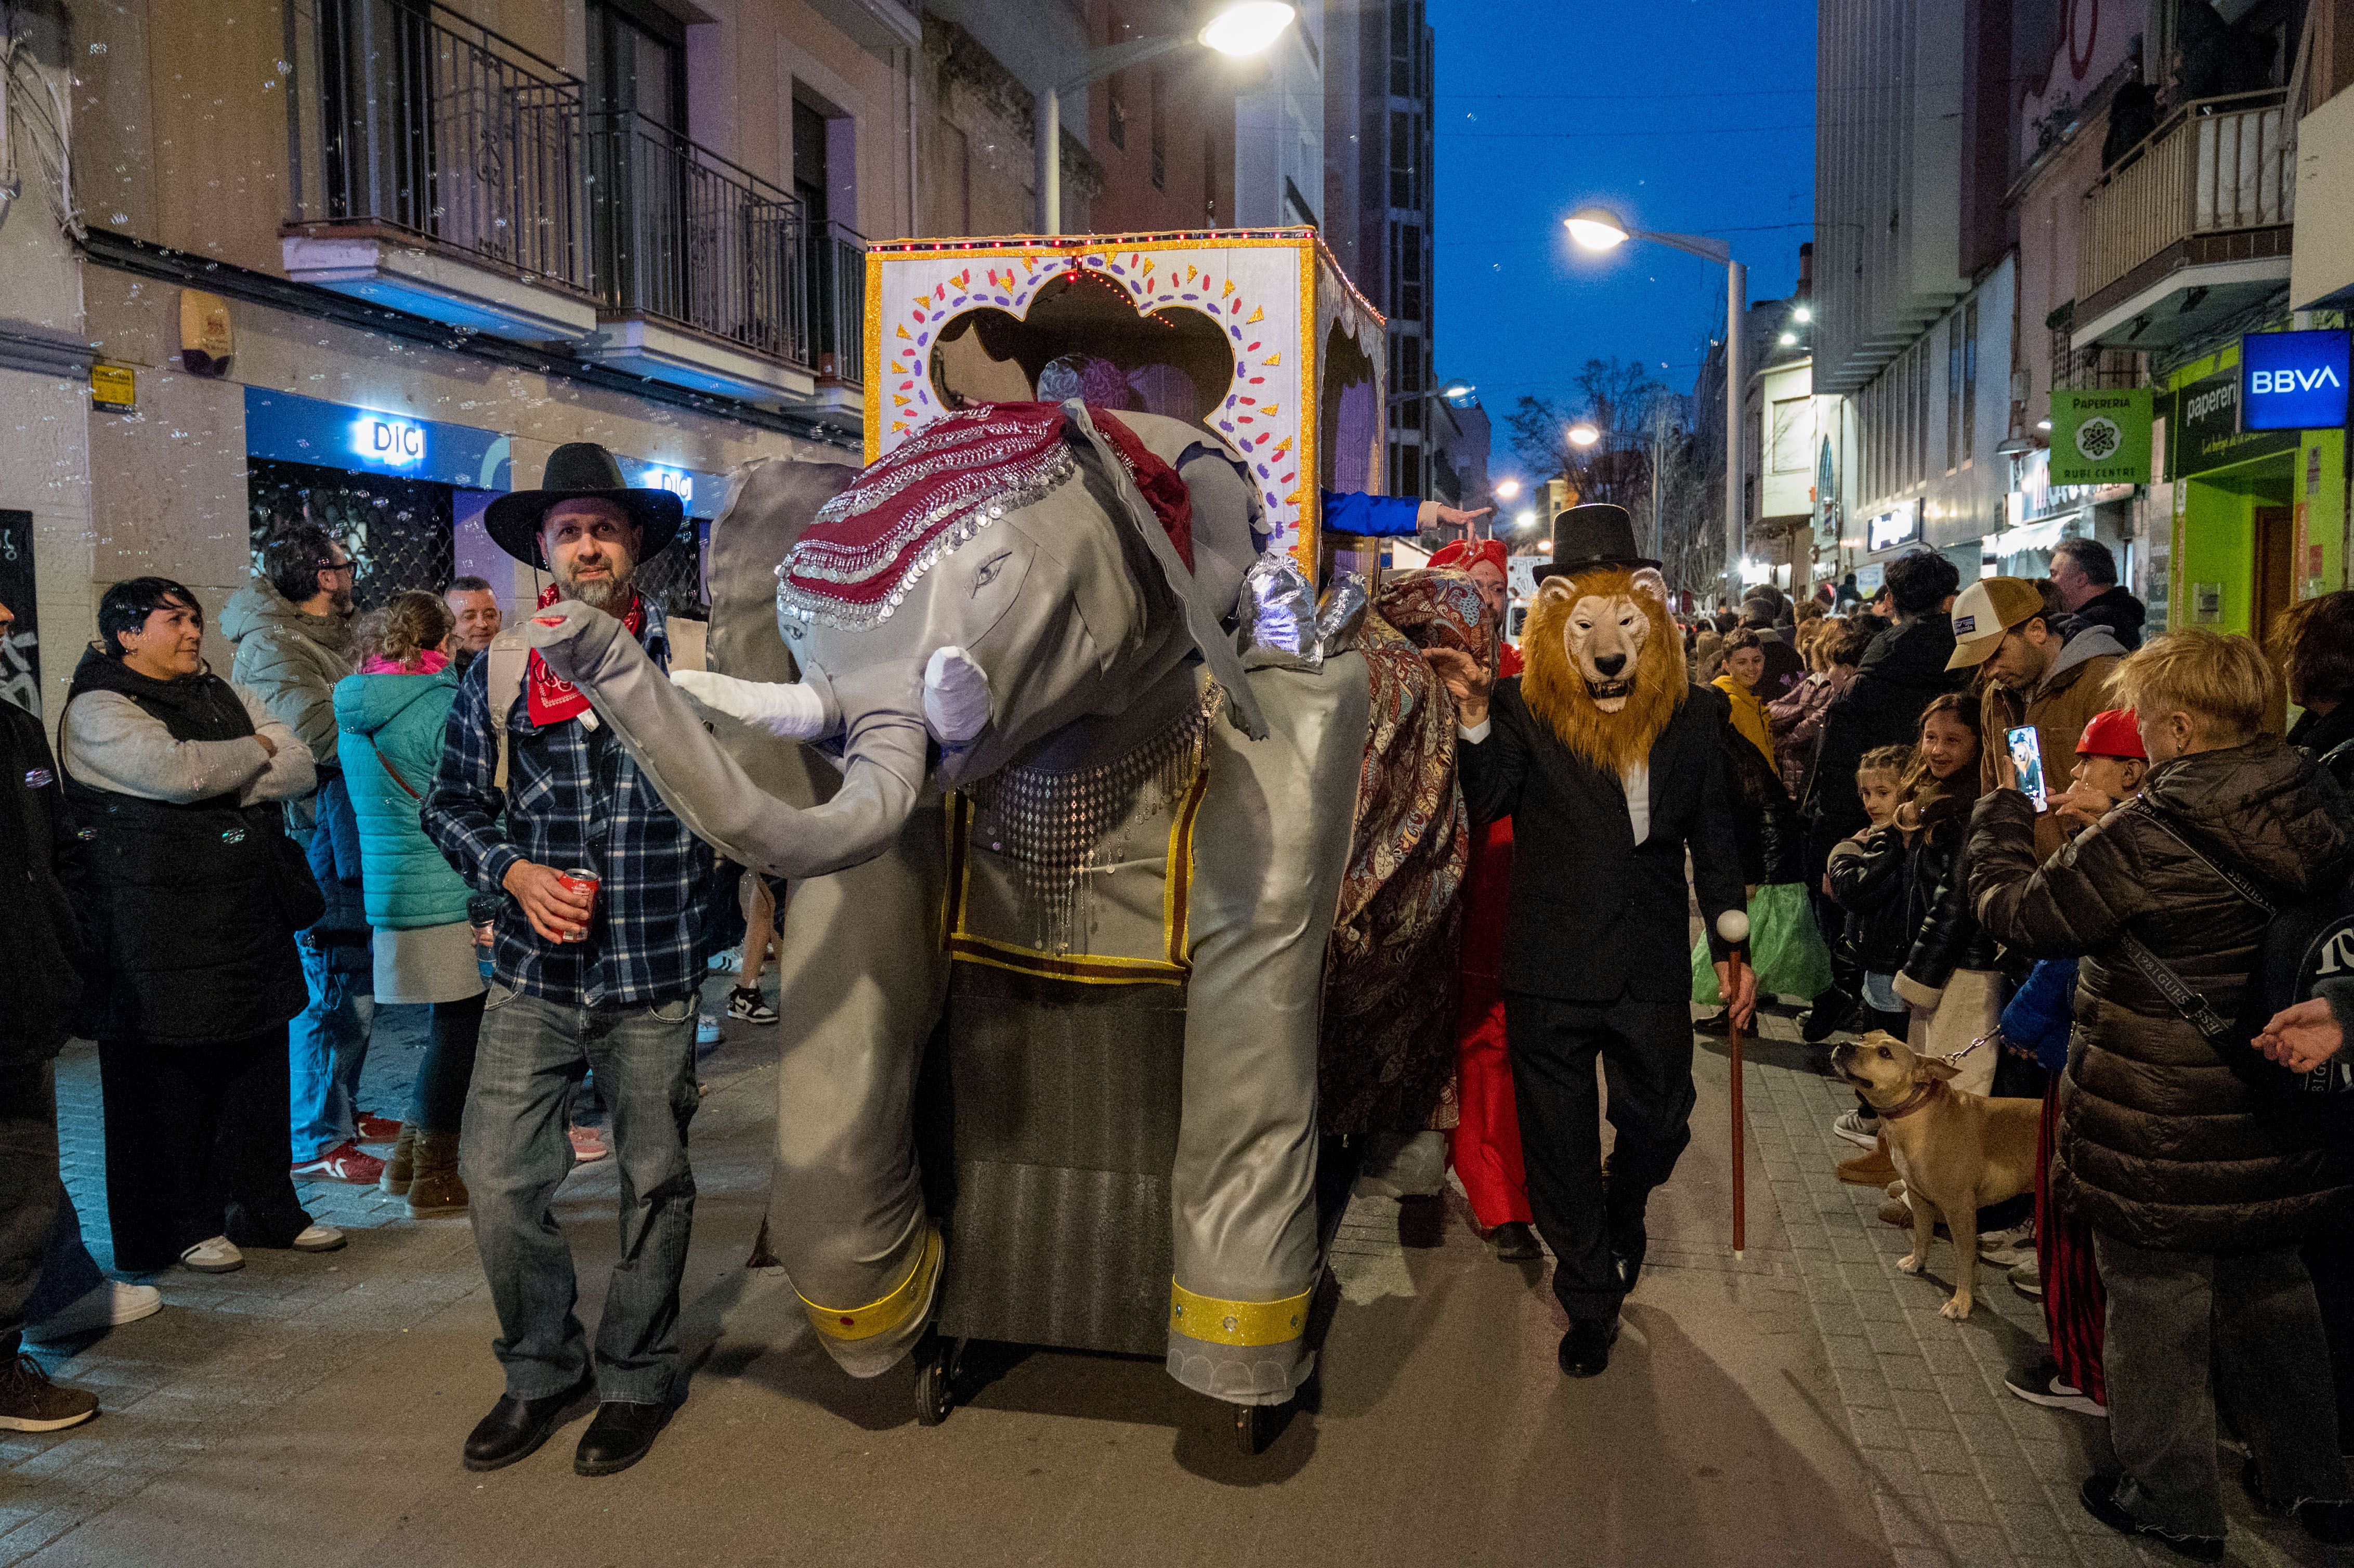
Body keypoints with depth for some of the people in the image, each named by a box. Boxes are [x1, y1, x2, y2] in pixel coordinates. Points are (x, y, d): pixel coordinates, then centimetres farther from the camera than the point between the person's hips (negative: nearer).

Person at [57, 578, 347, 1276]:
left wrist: (223, 783, -12)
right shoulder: (97, 710, -6)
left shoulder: (224, 696, 16)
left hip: (250, 916, 7)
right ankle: (176, 1227, 16)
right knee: (166, 1079, 2)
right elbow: (178, 771, -23)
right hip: (158, 928, -7)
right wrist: (258, 750, -5)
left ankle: (265, 1209, 25)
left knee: (259, 1064, 12)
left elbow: (302, 772, 4)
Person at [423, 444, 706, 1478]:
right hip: (533, 973, 2)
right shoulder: (500, 671, 6)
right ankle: (543, 1371, 23)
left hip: (655, 975, -1)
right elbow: (451, 800, 11)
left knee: (654, 1179, 9)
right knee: (497, 1176, -1)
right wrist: (515, 873, -5)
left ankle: (637, 1377, 28)